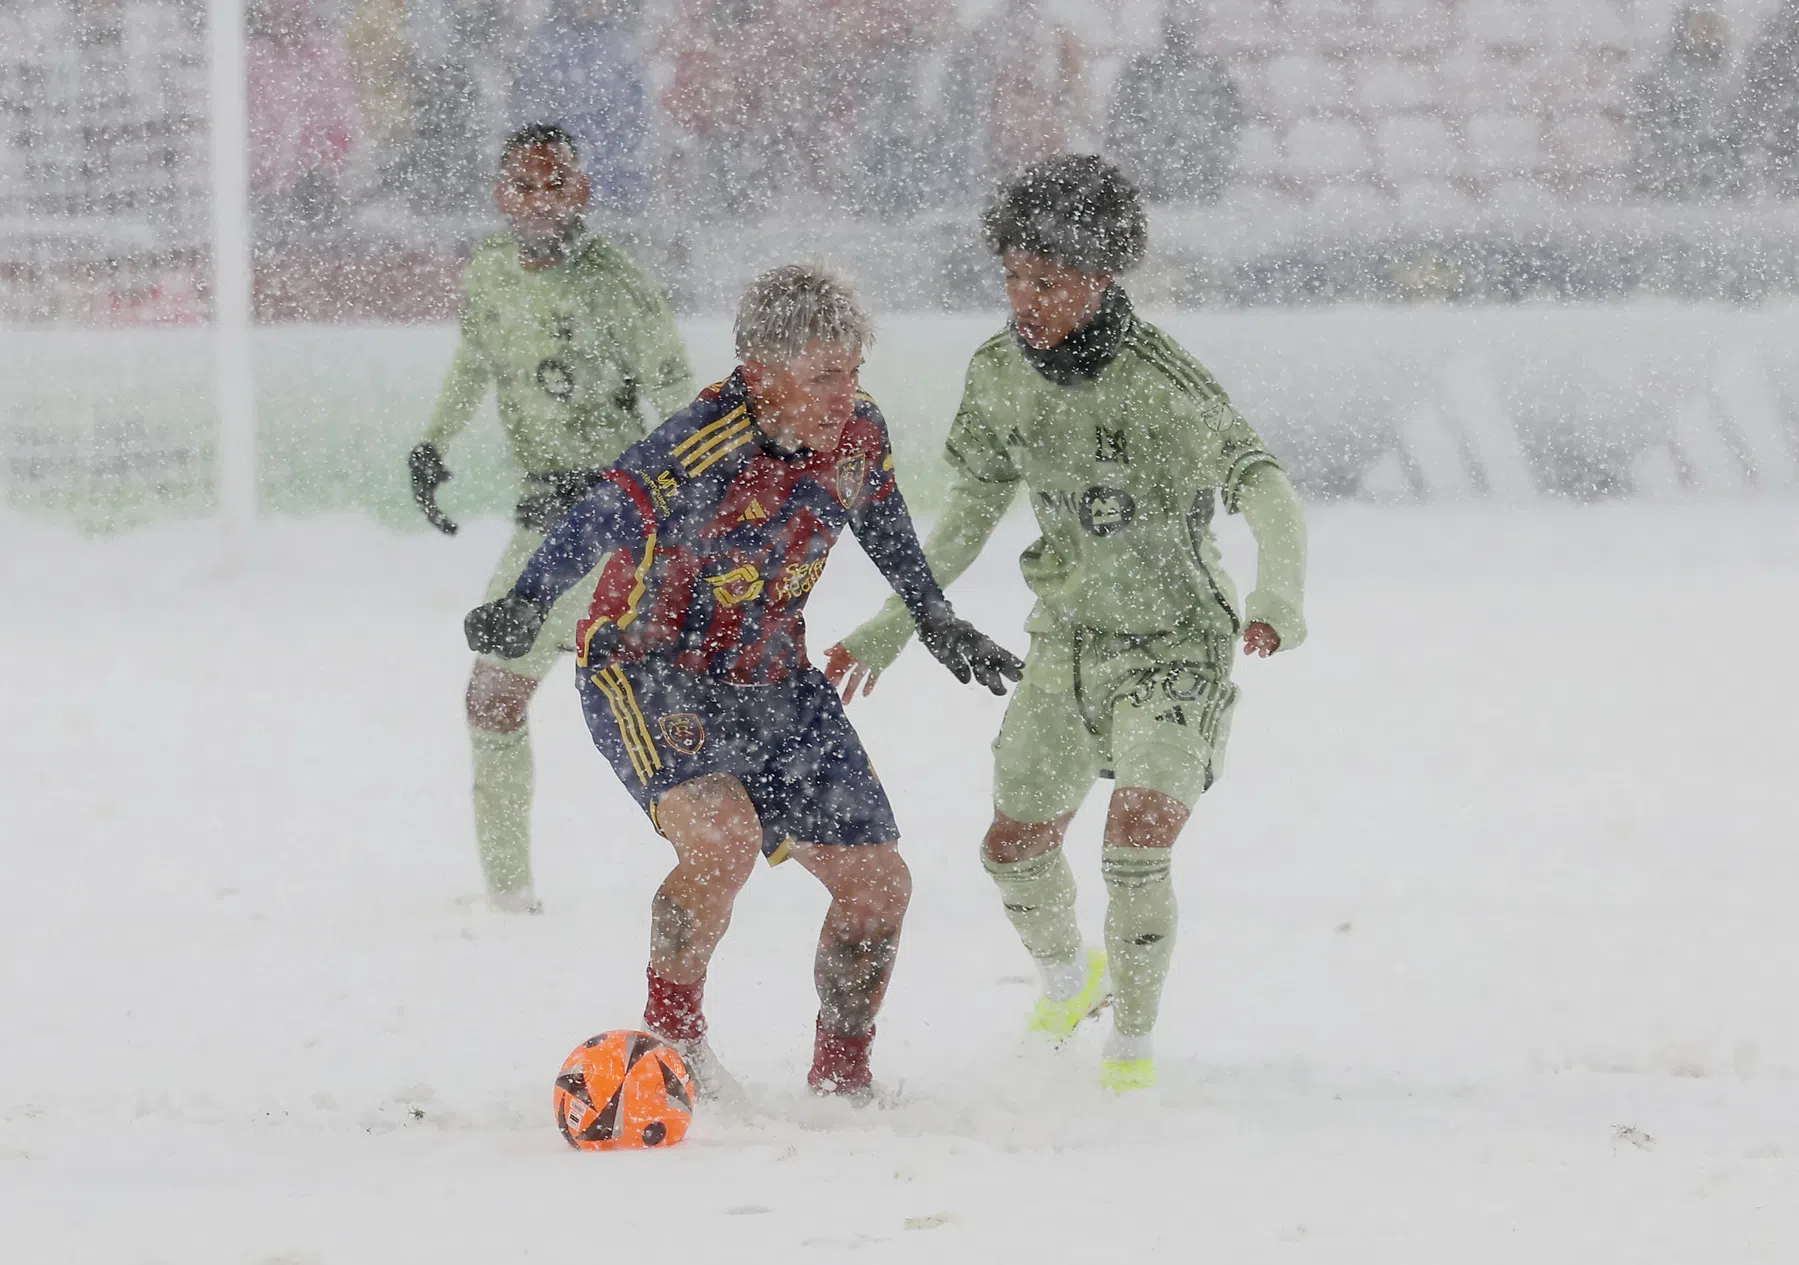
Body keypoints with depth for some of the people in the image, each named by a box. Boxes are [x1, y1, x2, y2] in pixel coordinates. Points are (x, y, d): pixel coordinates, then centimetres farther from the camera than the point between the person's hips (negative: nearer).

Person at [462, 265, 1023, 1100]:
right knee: (723, 838, -31)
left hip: (769, 681, 7)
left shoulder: (858, 433, -8)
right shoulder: (708, 447, -29)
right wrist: (525, 607, -59)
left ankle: (841, 1077, 24)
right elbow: (605, 521, -42)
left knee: (876, 883, 4)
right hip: (648, 671, -7)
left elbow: (881, 521, 14)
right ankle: (669, 1030, -8)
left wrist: (937, 625, 24)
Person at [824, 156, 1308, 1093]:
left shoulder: (1163, 383, -24)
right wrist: (890, 631, 9)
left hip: (1177, 645, -6)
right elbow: (969, 518, 9)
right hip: (1068, 641, 6)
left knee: (1135, 849, -20)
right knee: (1015, 850, 13)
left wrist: (1277, 600, -50)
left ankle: (1133, 1045, 2)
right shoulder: (999, 373, -6)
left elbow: (1266, 493, -31)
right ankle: (1068, 981, 45)